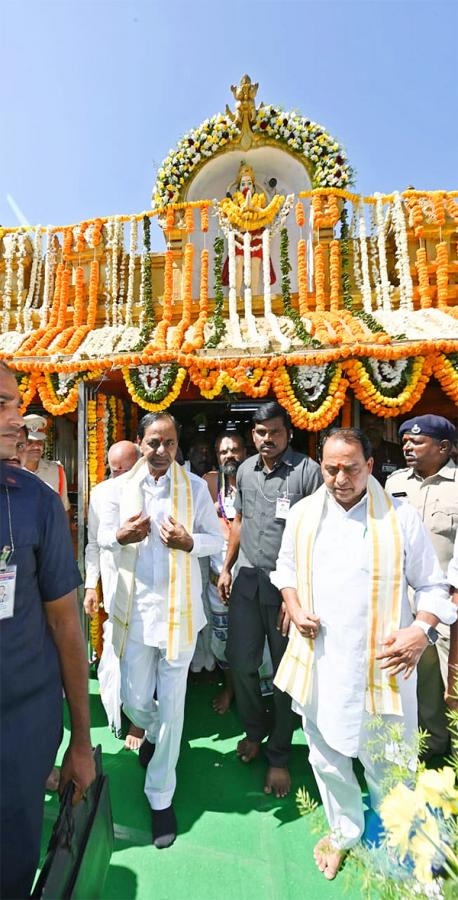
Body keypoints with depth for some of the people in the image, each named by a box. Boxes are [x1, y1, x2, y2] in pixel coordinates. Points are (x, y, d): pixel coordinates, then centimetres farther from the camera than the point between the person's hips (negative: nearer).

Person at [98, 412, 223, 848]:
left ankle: (160, 796, 34)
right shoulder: (119, 486, 0)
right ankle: (154, 733, 51)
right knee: (134, 701, 13)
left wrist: (188, 542, -22)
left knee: (171, 705, 8)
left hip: (179, 608, -1)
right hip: (134, 607, 2)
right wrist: (122, 536, -16)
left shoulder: (195, 487, -4)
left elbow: (217, 539, -1)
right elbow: (102, 535, 7)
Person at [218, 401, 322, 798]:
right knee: (241, 663, 14)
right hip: (247, 582, 5)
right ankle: (255, 729, 43)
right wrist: (227, 568, 14)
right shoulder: (246, 470, 6)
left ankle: (279, 755, 35)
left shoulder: (308, 471, -12)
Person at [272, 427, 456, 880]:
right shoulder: (303, 514, -2)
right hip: (318, 661, 3)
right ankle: (344, 830, 50)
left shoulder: (401, 517, -10)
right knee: (326, 755, 21)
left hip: (381, 664, -2)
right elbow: (286, 568, 11)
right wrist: (293, 606, -4)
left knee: (387, 766, 13)